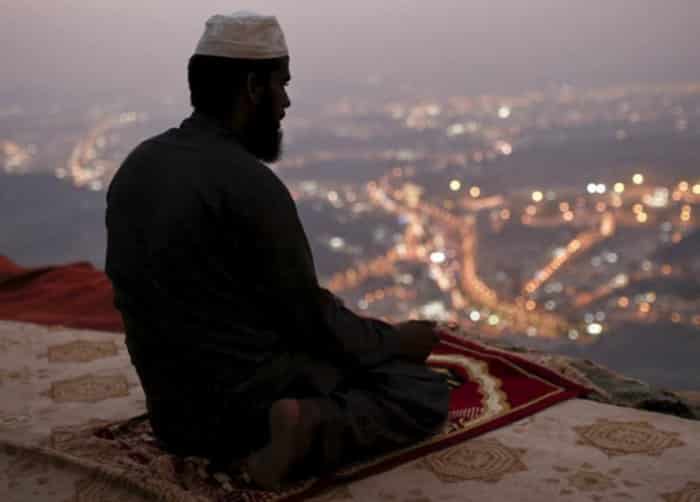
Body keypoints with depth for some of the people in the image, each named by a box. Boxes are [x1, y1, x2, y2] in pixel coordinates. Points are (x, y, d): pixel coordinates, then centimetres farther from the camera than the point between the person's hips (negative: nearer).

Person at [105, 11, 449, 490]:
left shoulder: (138, 166, 3)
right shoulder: (250, 184, -23)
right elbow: (310, 318, -15)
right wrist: (395, 340, 3)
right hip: (249, 399, -8)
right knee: (427, 391, 3)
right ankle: (313, 430, -18)